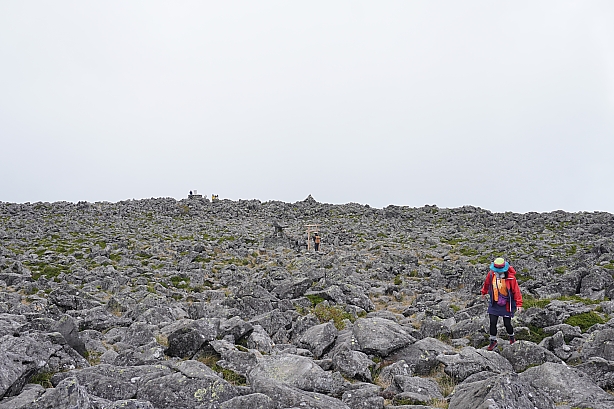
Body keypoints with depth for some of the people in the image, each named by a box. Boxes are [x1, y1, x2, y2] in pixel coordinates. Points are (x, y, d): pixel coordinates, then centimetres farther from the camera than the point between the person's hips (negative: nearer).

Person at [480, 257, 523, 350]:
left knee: (507, 323, 4)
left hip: (507, 304, -3)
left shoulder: (511, 277, -19)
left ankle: (512, 338, 34)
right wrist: (484, 292, 27)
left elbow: (516, 291, -13)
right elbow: (486, 283, 12)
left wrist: (519, 304, -15)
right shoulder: (491, 274, -9)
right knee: (492, 322, 1)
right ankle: (493, 341, 17)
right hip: (494, 303, 3)